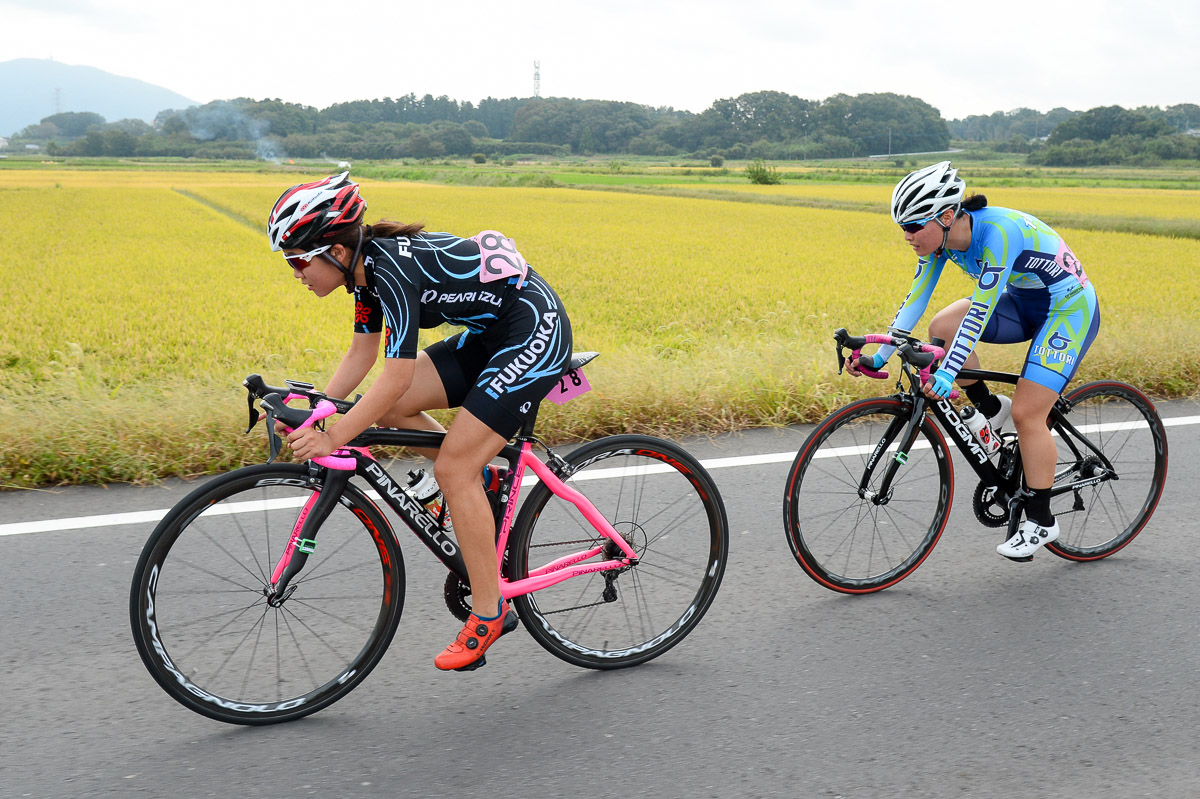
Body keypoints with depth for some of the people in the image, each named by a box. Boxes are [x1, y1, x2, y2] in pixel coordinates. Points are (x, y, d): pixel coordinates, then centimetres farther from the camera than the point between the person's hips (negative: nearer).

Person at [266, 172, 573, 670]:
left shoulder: (394, 268, -26)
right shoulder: (366, 265, 1)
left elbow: (396, 378, -29)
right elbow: (362, 353, 9)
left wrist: (332, 438, -25)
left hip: (535, 332, -9)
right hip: (490, 332, 9)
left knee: (452, 469, -12)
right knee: (388, 410, -1)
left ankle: (490, 614, -1)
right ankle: (478, 480, 17)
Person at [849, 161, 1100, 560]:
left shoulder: (998, 231, -32)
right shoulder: (940, 237, -10)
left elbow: (981, 311, -38)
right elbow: (915, 300, -7)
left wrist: (947, 374, -44)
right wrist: (879, 356, -12)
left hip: (1070, 309, -7)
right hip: (1023, 303, 7)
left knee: (1027, 414, -14)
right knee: (941, 328, -16)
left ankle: (1040, 520, 3)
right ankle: (991, 410, 6)